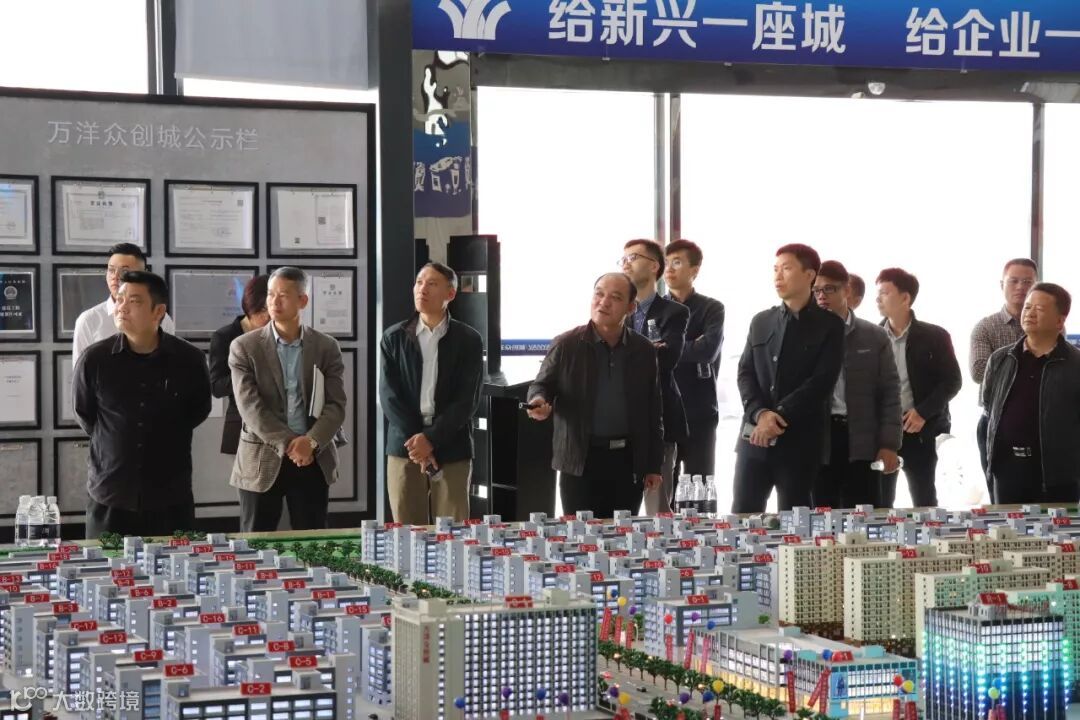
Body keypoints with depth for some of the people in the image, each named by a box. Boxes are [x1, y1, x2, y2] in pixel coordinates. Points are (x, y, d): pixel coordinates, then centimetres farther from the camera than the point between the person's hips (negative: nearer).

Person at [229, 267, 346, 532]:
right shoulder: (244, 347, 0)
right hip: (262, 461, -1)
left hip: (314, 461, 2)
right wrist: (288, 444, -18)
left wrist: (311, 442, -20)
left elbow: (336, 405, -2)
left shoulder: (327, 347, 5)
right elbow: (250, 406, -9)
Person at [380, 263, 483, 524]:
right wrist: (415, 440, -12)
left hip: (452, 450, -1)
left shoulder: (468, 340, 3)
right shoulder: (394, 337, 7)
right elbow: (389, 394, 0)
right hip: (405, 448, 1)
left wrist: (431, 439, -14)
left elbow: (467, 400, -5)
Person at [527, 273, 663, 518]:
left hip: (629, 461, 2)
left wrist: (654, 466, 8)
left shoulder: (643, 351, 7)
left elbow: (653, 411, 10)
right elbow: (542, 384, 7)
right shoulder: (566, 346, 0)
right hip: (580, 460, -2)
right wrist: (538, 400, -19)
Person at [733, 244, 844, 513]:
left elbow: (821, 381, -9)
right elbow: (745, 373, 8)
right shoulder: (761, 322, 16)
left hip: (800, 440, -4)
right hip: (756, 437, 4)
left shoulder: (828, 325, 1)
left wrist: (780, 417, -15)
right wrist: (760, 414, -11)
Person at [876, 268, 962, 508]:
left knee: (924, 503, 3)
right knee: (880, 503, 1)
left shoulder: (934, 336, -1)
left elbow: (952, 381, -2)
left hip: (919, 430, -2)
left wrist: (924, 412, -12)